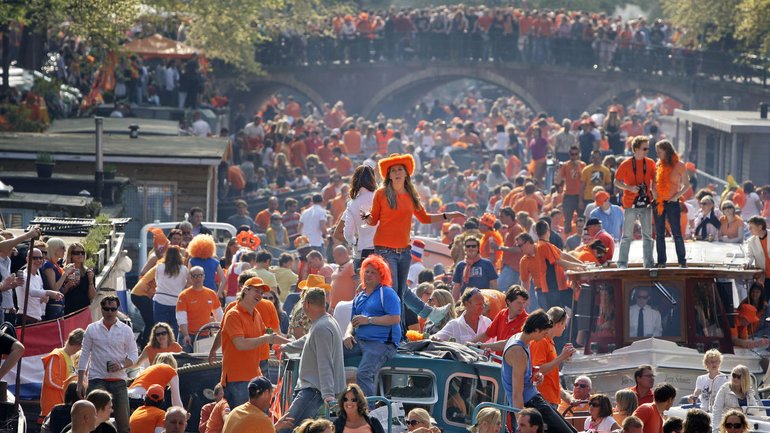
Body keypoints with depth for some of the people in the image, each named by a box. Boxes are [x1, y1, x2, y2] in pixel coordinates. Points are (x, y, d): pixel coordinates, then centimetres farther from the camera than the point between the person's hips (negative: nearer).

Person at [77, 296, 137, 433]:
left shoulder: (126, 330, 7)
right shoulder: (92, 329, 6)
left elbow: (133, 355, 7)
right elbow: (84, 356, 6)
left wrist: (121, 365, -14)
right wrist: (80, 383, 1)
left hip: (118, 380, 1)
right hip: (97, 379, -1)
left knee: (123, 421, -2)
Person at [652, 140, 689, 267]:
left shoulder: (679, 165, -4)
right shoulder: (658, 165, 9)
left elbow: (686, 184, 1)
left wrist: (676, 196, -9)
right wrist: (654, 194, 3)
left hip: (672, 203, -5)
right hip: (658, 203, 5)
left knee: (677, 233, -3)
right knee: (659, 234, 7)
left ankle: (682, 260, 4)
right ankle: (661, 261, 12)